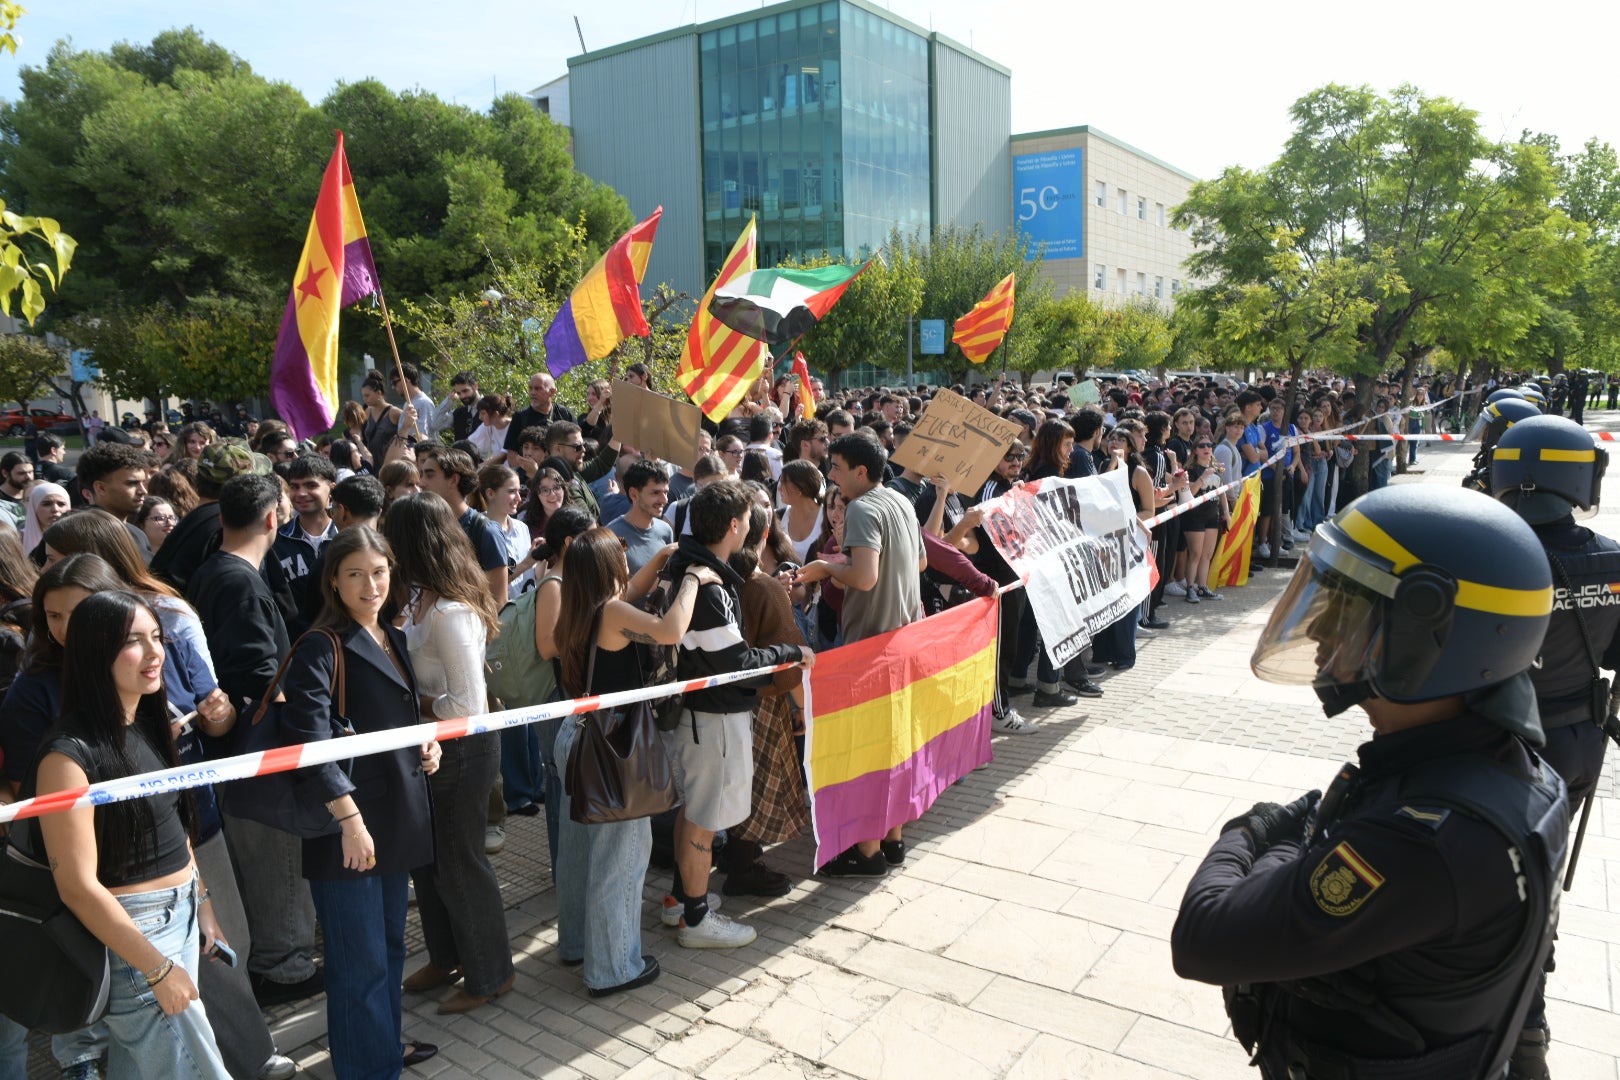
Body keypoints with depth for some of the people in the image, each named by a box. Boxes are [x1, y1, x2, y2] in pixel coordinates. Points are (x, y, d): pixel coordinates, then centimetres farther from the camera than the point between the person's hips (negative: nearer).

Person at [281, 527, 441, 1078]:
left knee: (390, 942, 22)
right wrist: (350, 818, -27)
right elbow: (310, 741, -24)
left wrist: (426, 743, 3)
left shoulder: (393, 637, 9)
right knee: (361, 959, 3)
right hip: (347, 825, -8)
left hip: (399, 815, 8)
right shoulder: (321, 648, -16)